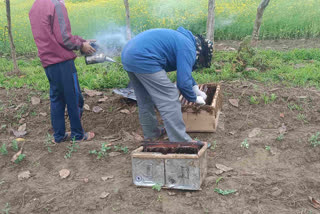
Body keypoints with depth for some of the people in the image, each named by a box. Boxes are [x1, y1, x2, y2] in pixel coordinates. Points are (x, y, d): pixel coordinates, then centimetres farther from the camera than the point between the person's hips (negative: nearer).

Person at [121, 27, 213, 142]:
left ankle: (151, 132, 37)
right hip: (143, 59, -10)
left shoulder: (183, 39, 23)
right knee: (169, 101, -5)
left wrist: (197, 90, 35)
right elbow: (183, 82, -12)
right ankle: (181, 142, -1)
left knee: (145, 100, 23)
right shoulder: (189, 49, -7)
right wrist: (195, 98, 6)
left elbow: (184, 71, 36)